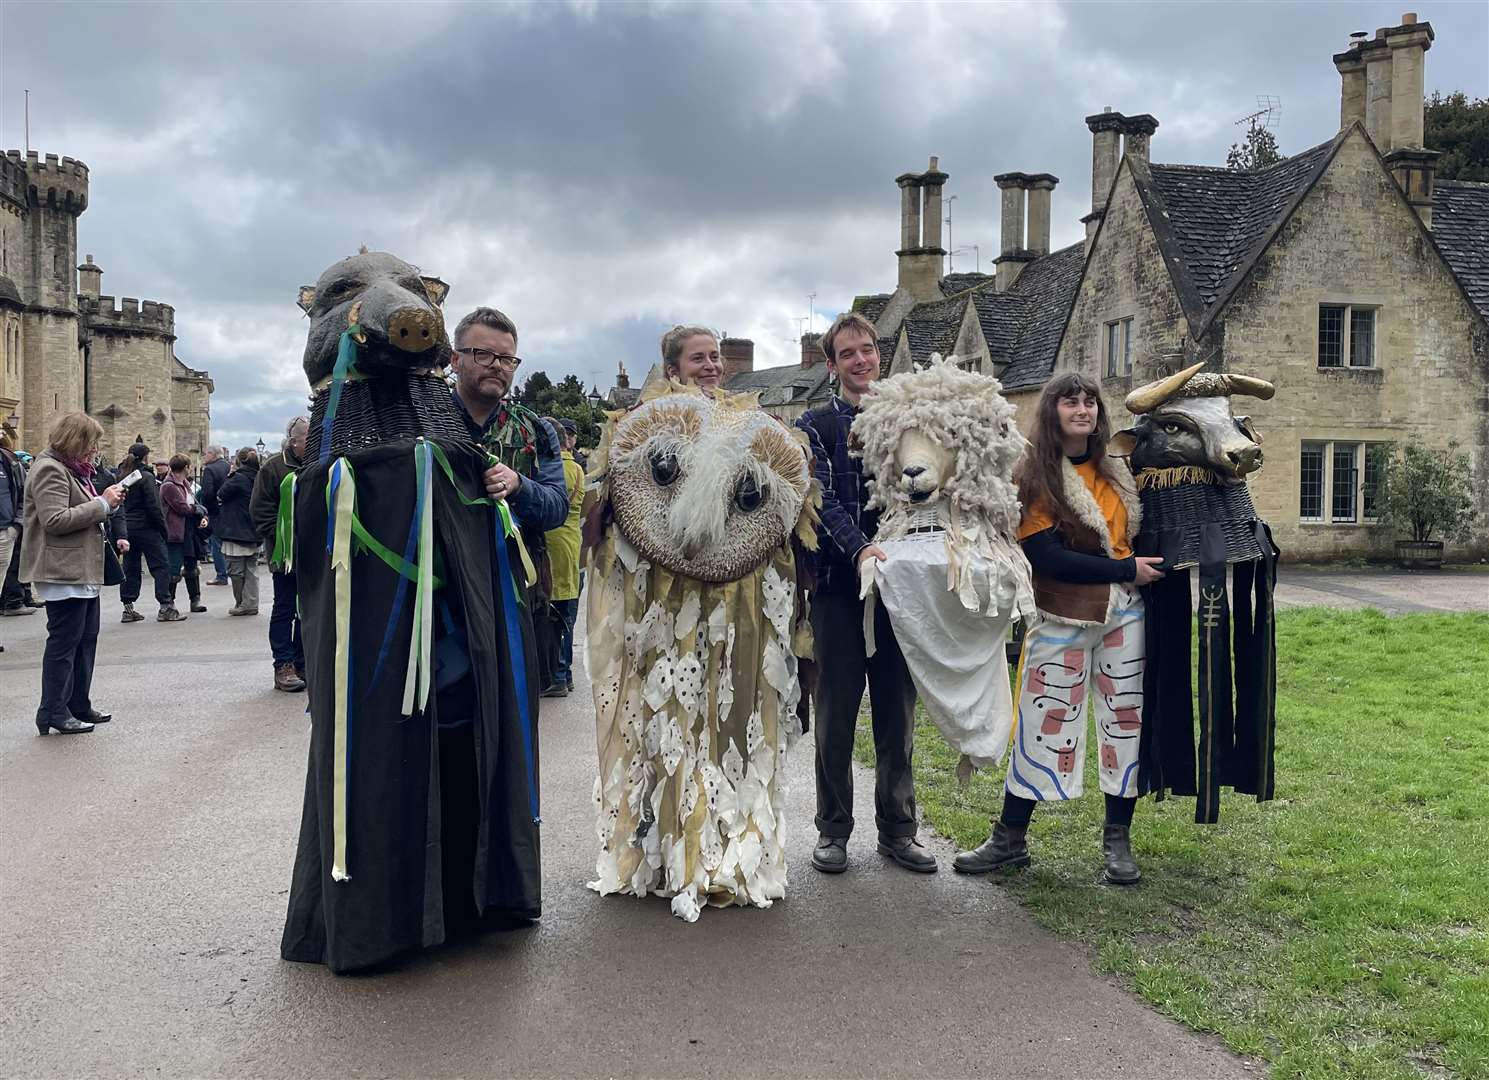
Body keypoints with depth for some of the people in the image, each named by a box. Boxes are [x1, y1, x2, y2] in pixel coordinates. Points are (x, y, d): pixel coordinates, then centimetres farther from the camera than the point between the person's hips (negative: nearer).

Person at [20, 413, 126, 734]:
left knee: (86, 639, 13)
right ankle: (53, 713, -1)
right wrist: (102, 503, -18)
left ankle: (79, 706, 21)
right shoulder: (50, 469, -13)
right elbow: (55, 520, -23)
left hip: (83, 572, 10)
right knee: (65, 641, -7)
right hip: (63, 572, -10)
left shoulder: (74, 469, 19)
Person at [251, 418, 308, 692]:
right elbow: (261, 511, -7)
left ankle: (302, 664, 18)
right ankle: (284, 667, 5)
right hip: (286, 554, -5)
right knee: (285, 609, 0)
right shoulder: (273, 468, -5)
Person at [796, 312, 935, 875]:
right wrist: (859, 548, -28)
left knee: (898, 714, 9)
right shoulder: (815, 426, 2)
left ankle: (897, 829, 20)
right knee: (836, 717, 5)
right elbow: (822, 499, -12)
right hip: (840, 587, -3)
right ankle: (833, 829, 16)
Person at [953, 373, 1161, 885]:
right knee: (1042, 725, 1)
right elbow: (1046, 556, -18)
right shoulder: (1032, 475, -9)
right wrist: (1127, 570, -15)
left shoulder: (1115, 471, 8)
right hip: (1063, 619, -5)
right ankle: (1010, 839, 14)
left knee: (1126, 722, 6)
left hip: (1124, 613, 5)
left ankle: (1118, 840, 19)